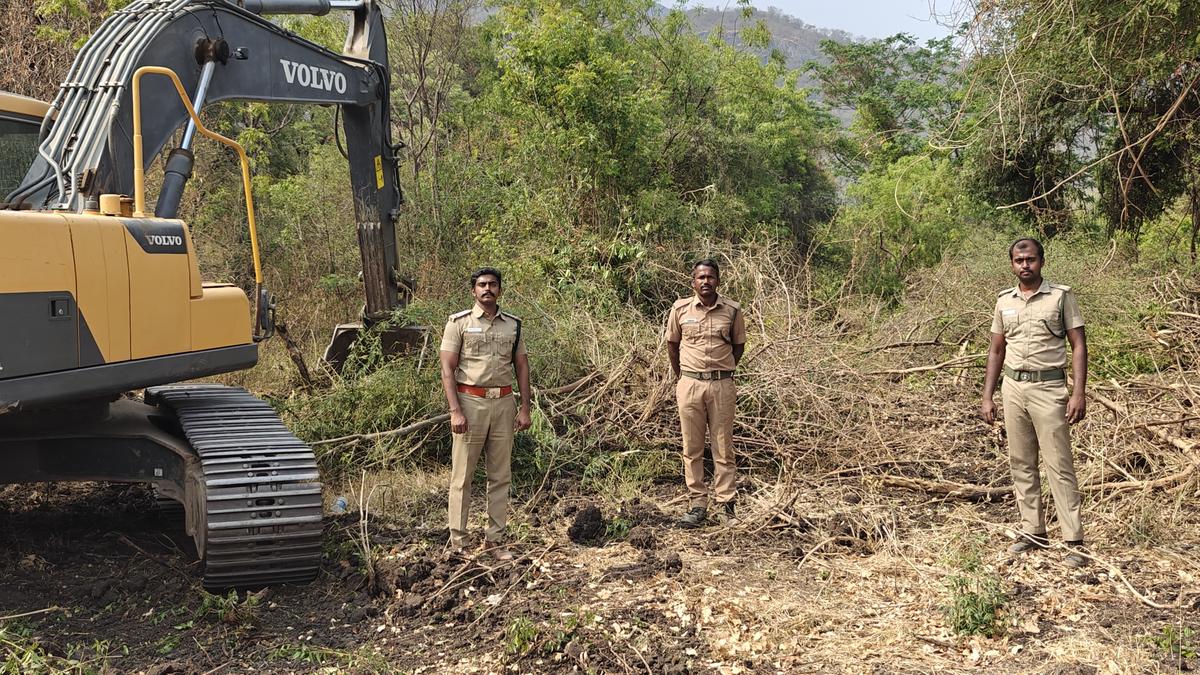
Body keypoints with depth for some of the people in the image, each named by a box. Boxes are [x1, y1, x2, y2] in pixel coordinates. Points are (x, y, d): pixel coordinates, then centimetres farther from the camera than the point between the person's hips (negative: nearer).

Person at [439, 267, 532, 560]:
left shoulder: (513, 325, 11)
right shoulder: (459, 323, -1)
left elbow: (522, 366, 14)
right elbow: (447, 369, -5)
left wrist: (525, 407, 5)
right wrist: (455, 411, -14)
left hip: (503, 403, 4)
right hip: (470, 402, -4)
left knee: (501, 476, 7)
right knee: (462, 475, 0)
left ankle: (495, 539, 16)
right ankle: (458, 542, 7)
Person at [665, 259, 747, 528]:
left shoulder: (732, 310, -1)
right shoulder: (680, 309, 0)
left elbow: (739, 345, 12)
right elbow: (672, 344, 12)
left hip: (722, 385, 0)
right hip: (689, 384, 1)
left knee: (723, 448, 4)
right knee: (692, 448, 5)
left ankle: (725, 505, 11)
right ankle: (697, 504, 13)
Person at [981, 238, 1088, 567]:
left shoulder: (1061, 296, -2)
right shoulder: (1004, 300, 10)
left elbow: (1078, 345, -4)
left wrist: (1079, 393, -13)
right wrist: (987, 398, 10)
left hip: (1048, 387, -5)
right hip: (1013, 387, 5)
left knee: (1059, 465, -6)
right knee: (1021, 464, 8)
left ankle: (1074, 541, -2)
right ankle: (1033, 532, 17)